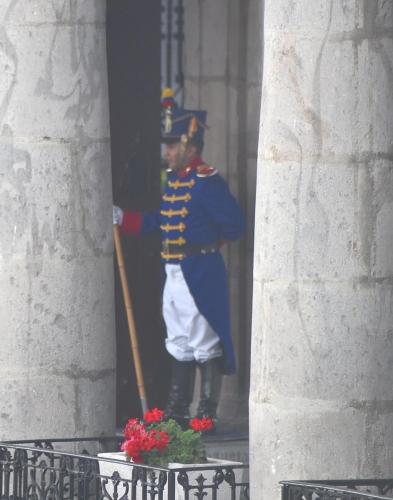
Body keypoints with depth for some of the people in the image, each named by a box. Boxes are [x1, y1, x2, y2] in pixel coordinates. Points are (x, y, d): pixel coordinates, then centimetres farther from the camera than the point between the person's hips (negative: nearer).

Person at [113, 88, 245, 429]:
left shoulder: (207, 182, -15)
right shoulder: (173, 180, 12)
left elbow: (234, 224, -16)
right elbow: (159, 221, 20)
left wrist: (207, 242, -1)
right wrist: (123, 219, 14)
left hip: (201, 276, -9)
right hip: (174, 274, 9)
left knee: (205, 347, -3)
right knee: (179, 346, 16)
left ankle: (207, 413, 2)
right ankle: (178, 410, 24)